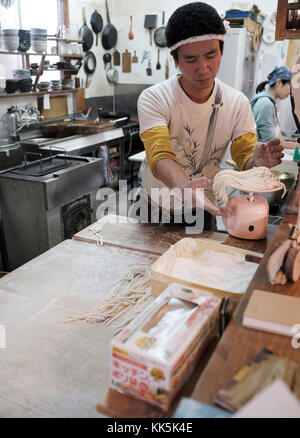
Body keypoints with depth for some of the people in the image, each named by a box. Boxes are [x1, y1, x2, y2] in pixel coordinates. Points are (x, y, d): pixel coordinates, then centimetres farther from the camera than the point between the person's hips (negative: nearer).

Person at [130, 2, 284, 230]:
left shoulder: (238, 103, -11)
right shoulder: (153, 99, -21)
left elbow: (244, 159, -12)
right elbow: (160, 156, -33)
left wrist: (257, 161, -37)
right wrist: (182, 188, -54)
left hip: (203, 211, 2)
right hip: (153, 210, -1)